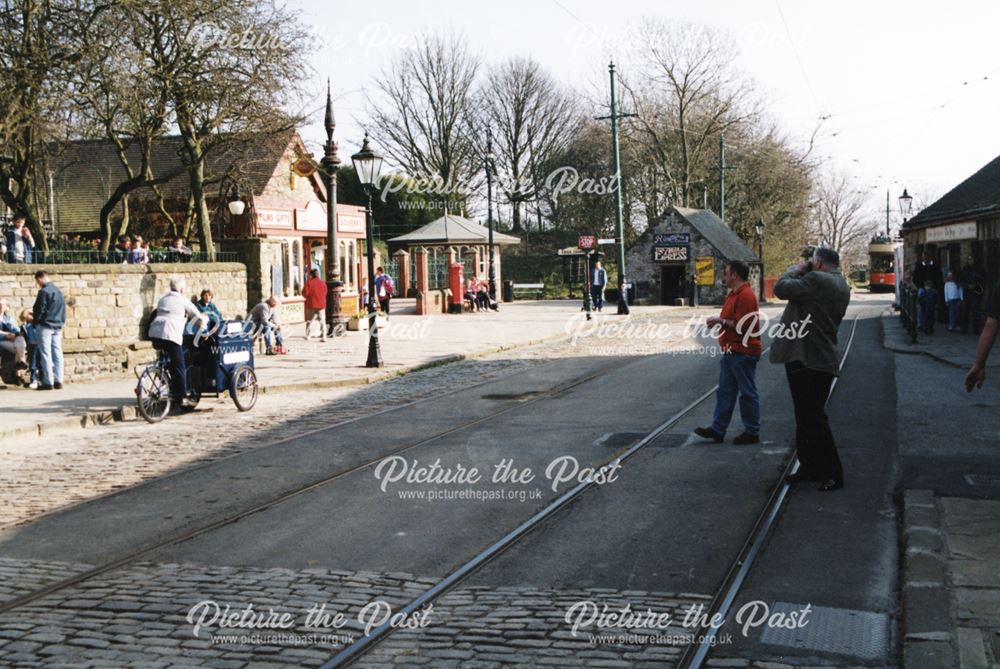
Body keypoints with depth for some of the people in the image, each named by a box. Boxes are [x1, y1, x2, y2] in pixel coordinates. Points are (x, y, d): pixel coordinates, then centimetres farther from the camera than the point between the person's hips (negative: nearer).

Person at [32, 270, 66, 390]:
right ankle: (58, 381, 4)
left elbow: (39, 309, -11)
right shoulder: (58, 291, 11)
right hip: (57, 326, 7)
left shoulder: (43, 292, -12)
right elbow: (63, 309, 15)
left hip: (45, 326, -7)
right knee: (57, 353, 5)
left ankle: (48, 382, -5)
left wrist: (35, 319, 7)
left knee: (46, 354, -4)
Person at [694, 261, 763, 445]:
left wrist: (721, 322, -16)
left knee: (747, 393, -1)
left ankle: (752, 432, 8)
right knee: (724, 392, 11)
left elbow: (742, 325, -23)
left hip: (743, 353, -11)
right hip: (731, 352, 11)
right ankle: (718, 430, 15)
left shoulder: (745, 295, -17)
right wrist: (719, 322, 7)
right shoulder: (734, 294, 16)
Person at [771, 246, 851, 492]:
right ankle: (809, 467, 26)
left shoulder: (817, 279, -16)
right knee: (806, 418, 18)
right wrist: (803, 273, 13)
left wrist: (798, 270, -3)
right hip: (820, 359, 10)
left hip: (808, 361, -10)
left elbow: (781, 288, -19)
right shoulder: (841, 286, 15)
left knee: (813, 419, -5)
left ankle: (833, 474, 1)